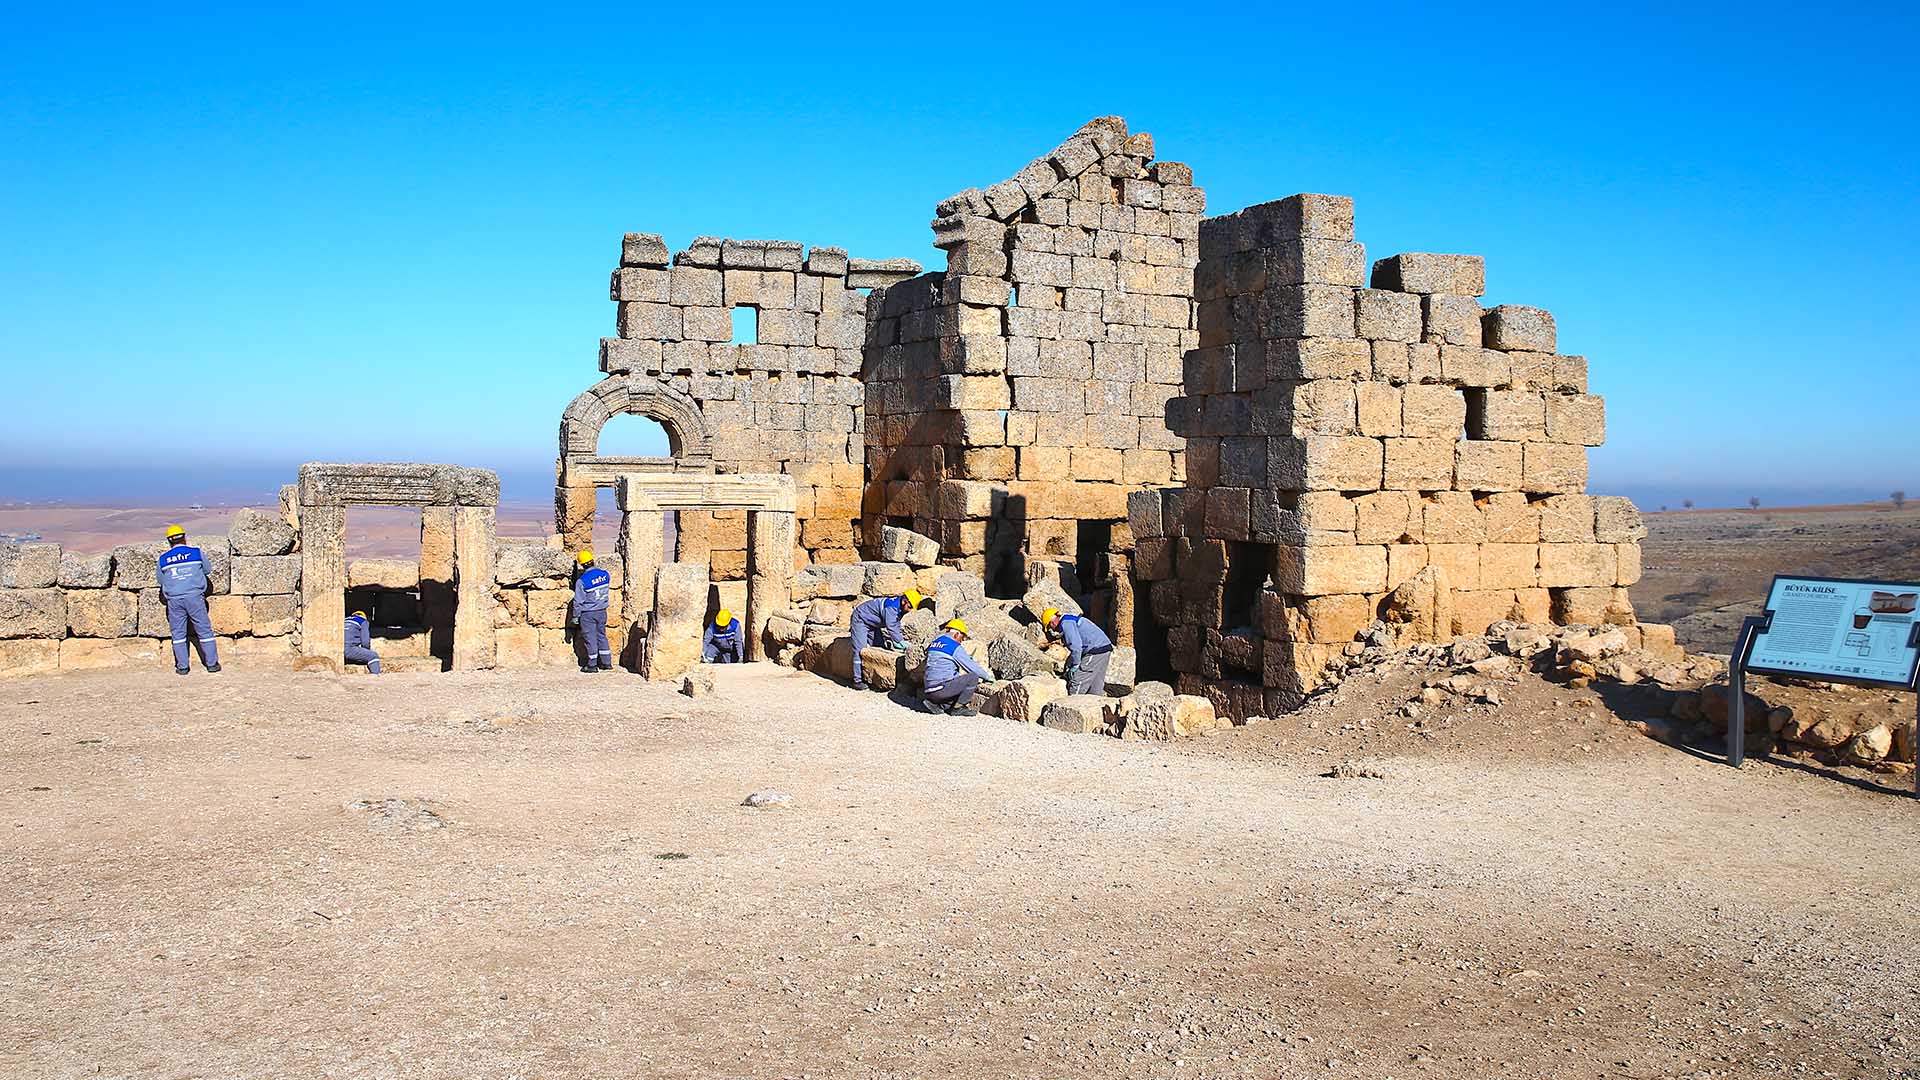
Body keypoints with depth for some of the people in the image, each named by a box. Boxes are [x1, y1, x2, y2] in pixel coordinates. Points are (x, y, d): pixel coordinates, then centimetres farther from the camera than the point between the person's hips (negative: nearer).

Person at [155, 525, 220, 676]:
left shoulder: (163, 559, 4)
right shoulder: (196, 552, 0)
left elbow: (160, 580, 14)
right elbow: (207, 569, 14)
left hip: (174, 599, 1)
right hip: (194, 596, -1)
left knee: (178, 633, 9)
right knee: (204, 630, 6)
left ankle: (182, 666, 10)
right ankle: (212, 663, 10)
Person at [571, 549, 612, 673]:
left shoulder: (581, 581, -18)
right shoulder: (605, 574, -5)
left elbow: (578, 601, -12)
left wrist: (576, 616, -2)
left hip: (588, 613, -5)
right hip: (602, 611, 5)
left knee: (590, 637, 5)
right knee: (601, 635, 16)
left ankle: (592, 665, 12)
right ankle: (606, 663, 19)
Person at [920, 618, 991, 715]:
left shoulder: (935, 642, 16)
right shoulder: (955, 647, -8)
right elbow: (972, 667, -4)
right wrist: (988, 676, 12)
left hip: (929, 690, 8)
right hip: (942, 688, -8)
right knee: (973, 677, -3)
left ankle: (934, 704, 9)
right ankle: (958, 708, -2)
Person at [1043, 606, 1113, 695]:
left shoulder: (1065, 624, -8)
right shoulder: (1071, 621, 25)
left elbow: (1076, 645, -19)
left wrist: (1075, 666, -10)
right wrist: (1069, 667, 25)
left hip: (1096, 651, -10)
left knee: (1076, 684, -5)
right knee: (1095, 689, 12)